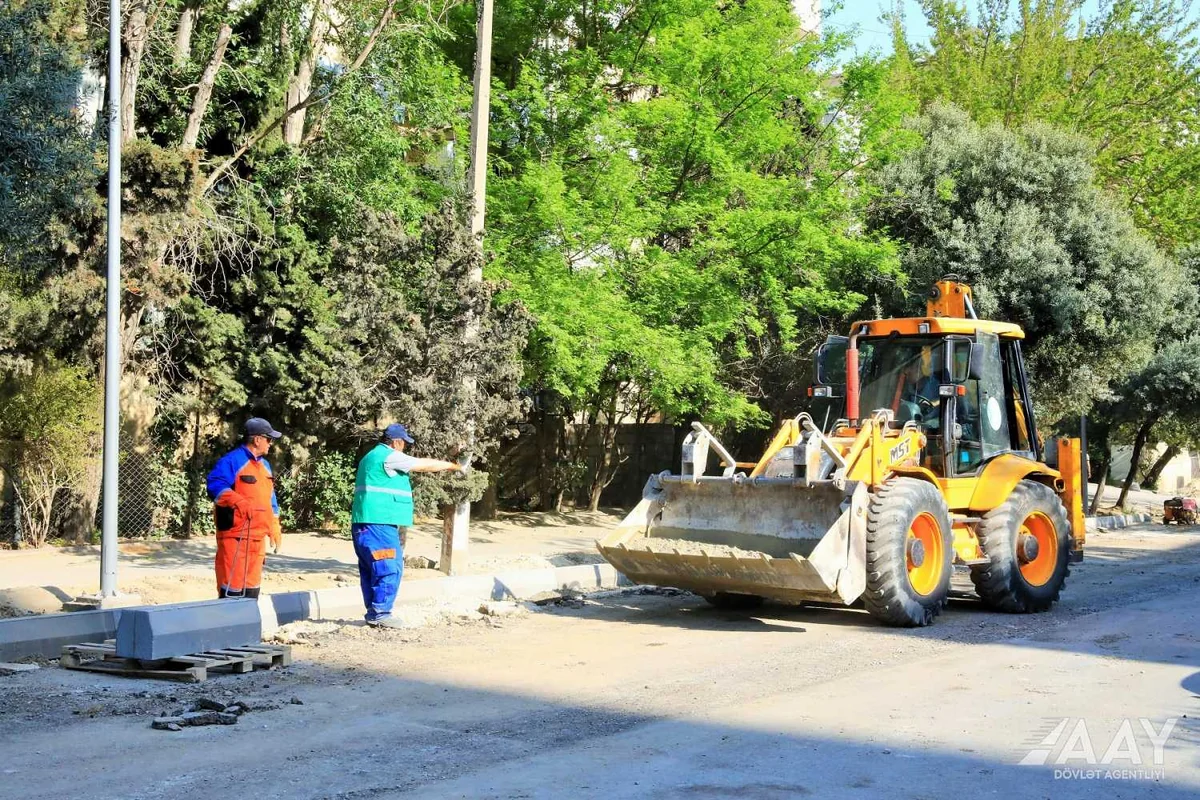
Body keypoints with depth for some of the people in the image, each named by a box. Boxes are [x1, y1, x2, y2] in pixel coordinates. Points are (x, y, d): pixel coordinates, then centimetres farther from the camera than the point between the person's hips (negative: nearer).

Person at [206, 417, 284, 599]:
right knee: (233, 590, -10)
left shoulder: (264, 465, 19)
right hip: (235, 537, -9)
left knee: (252, 588, 14)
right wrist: (239, 502, -34)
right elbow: (215, 486, -22)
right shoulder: (232, 461, -9)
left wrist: (275, 529, 23)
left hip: (258, 538, 9)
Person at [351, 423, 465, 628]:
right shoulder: (389, 457, -9)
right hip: (379, 524, -10)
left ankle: (373, 612, 14)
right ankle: (380, 614, -8)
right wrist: (453, 466, 7)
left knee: (370, 570, 11)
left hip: (364, 524, 10)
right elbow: (424, 465, -4)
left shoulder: (372, 457, 21)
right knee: (389, 569, -8)